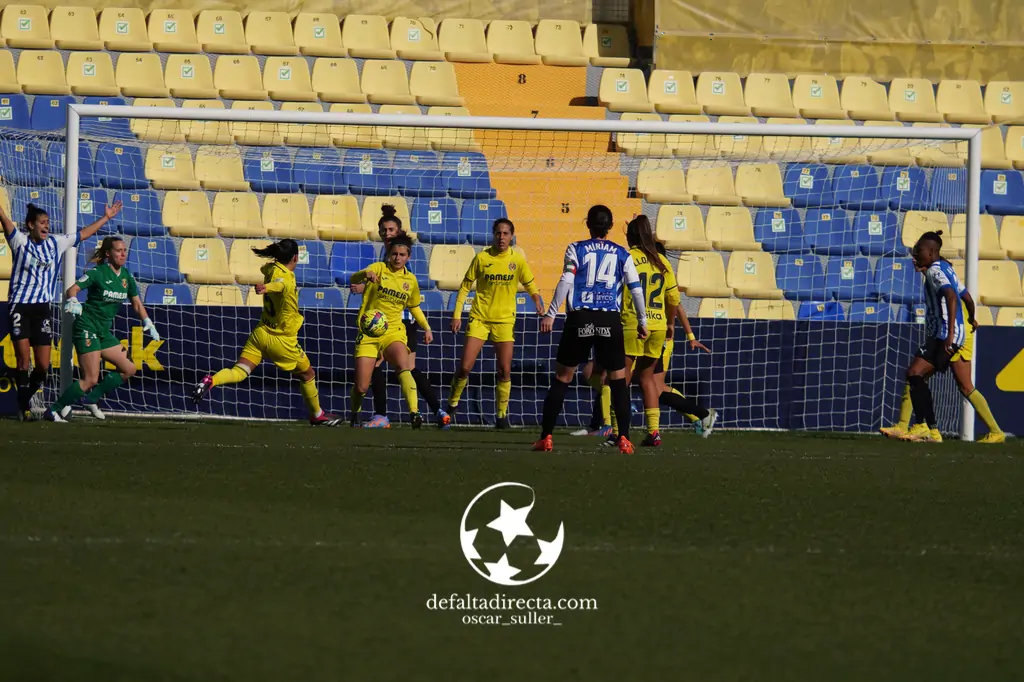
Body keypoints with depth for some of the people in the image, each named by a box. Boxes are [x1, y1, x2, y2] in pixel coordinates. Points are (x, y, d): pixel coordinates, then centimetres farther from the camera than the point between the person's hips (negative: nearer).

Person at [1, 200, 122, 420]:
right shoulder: (20, 240, -2)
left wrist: (106, 217, 26)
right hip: (19, 306, -4)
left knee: (43, 366, -1)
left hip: (42, 308, 4)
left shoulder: (55, 243, 11)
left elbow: (83, 234, 22)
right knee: (23, 359, -8)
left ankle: (25, 399, 22)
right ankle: (24, 407, 0)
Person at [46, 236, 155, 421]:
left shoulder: (126, 276, 8)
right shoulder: (97, 273, -12)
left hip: (105, 330, 8)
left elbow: (137, 303, 17)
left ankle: (90, 398, 10)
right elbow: (72, 290, -19)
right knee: (90, 379, -14)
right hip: (87, 327, -8)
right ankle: (54, 410, -5)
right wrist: (72, 301, -40)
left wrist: (148, 323, 5)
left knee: (129, 369, 4)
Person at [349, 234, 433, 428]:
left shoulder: (410, 280, 7)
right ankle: (355, 416, 30)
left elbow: (414, 308, 24)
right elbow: (352, 280, -22)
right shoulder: (379, 269, -4)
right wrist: (365, 275, -45)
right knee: (361, 387, -2)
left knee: (404, 367, -31)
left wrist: (426, 328, 9)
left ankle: (414, 412, -43)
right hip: (369, 332, -1)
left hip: (393, 332, 1)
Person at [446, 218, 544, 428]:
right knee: (465, 367, -6)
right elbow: (465, 286, 3)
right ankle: (452, 404, 16)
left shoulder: (518, 260, -1)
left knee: (504, 370, -4)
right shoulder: (482, 258, -3)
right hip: (479, 318, -1)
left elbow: (530, 285, 8)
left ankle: (502, 414, 8)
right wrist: (457, 314, -2)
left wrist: (538, 303, -11)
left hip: (505, 320, 1)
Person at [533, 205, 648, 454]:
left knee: (562, 377, 7)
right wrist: (642, 321, 16)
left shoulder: (576, 249, 5)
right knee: (618, 379, 7)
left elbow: (566, 282, -6)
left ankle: (546, 437, 6)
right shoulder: (622, 254, 9)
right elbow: (636, 289, 6)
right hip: (610, 321, 0)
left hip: (580, 319, 0)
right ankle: (624, 438, -3)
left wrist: (550, 314, -6)